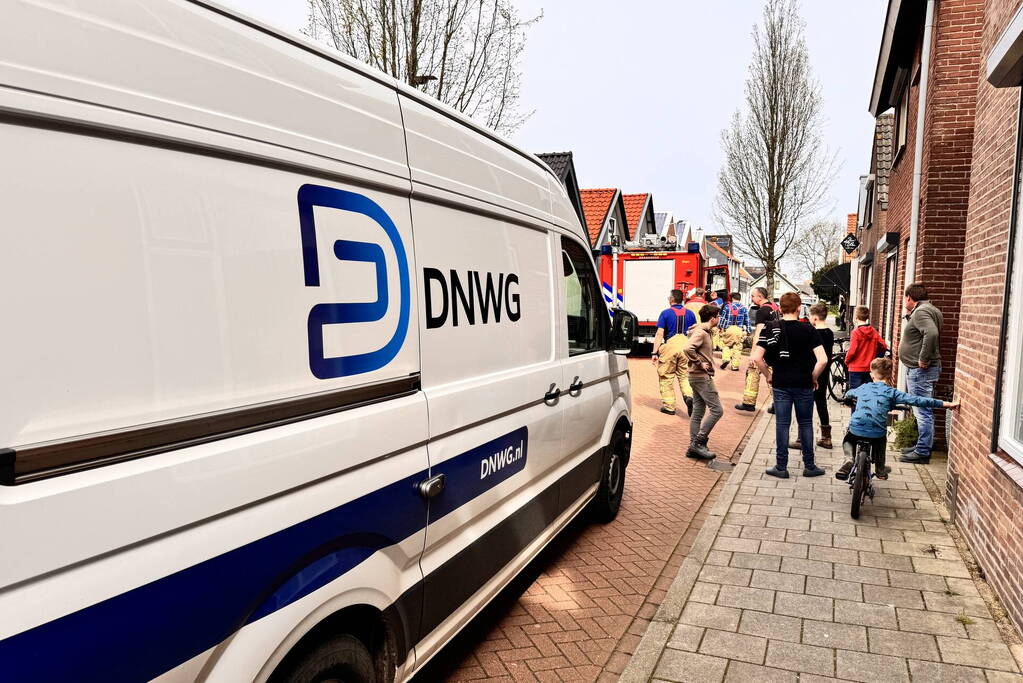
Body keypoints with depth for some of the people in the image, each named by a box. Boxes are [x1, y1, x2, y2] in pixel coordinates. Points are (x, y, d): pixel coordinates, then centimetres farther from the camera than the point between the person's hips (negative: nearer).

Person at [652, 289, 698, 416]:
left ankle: (669, 406, 11)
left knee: (666, 377, 8)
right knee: (684, 375, 16)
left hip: (670, 345, -3)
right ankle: (689, 395, -10)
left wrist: (655, 353, -6)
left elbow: (659, 334, -7)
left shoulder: (665, 313, -1)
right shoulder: (690, 313, 10)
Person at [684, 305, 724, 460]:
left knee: (697, 412, 10)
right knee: (716, 410, -8)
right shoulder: (700, 332, -14)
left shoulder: (707, 332, 16)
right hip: (702, 377, -10)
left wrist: (707, 362, 13)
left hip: (699, 376, 10)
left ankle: (694, 447, 14)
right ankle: (698, 442, -6)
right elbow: (688, 348, -30)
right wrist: (700, 363, -21)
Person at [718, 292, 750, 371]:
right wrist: (748, 331, 16)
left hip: (728, 329, -1)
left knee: (725, 345, 14)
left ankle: (725, 358, -9)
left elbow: (723, 318, 5)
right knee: (737, 348, 4)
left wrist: (720, 327, 15)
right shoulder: (744, 308, 6)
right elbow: (747, 321, 9)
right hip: (739, 330, 1)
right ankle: (735, 365, 3)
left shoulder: (727, 306, 3)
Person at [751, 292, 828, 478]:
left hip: (780, 384, 0)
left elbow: (756, 357, -10)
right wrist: (813, 377, 3)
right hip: (804, 385, 0)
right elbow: (822, 359, -14)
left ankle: (781, 467, 11)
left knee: (782, 424, 6)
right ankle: (809, 466, 20)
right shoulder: (808, 330, -6)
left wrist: (768, 375, 4)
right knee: (805, 423, 13)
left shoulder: (771, 329, -4)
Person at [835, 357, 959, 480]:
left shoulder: (863, 388, 16)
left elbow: (849, 393, 37)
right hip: (877, 435, 0)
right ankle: (880, 469, 43)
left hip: (856, 430, 0)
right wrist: (946, 404, 0)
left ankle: (849, 459, 3)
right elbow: (918, 401, 0)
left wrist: (848, 399, 61)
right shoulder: (892, 392, 7)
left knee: (848, 440, 33)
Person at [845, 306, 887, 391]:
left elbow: (852, 351, -18)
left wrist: (846, 361, -1)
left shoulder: (856, 332, -14)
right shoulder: (873, 331, 1)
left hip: (856, 369, -5)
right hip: (869, 368, 5)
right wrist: (874, 357, 15)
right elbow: (884, 346, 3)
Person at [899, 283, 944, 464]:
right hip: (919, 370, 11)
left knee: (923, 412, -5)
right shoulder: (926, 310, 16)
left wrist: (923, 359, -26)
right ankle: (921, 446, 28)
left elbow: (931, 333, -32)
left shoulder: (921, 311, -16)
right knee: (923, 411, 18)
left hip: (920, 370, -11)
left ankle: (922, 452, 0)